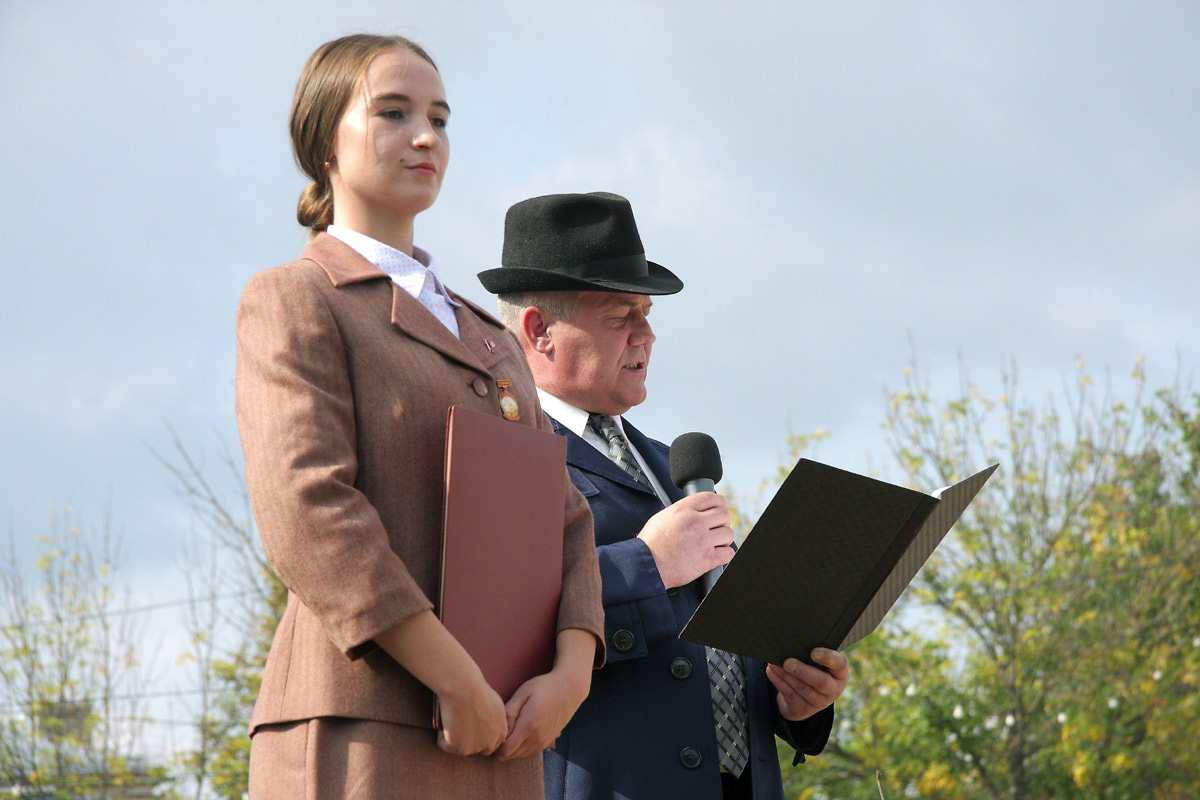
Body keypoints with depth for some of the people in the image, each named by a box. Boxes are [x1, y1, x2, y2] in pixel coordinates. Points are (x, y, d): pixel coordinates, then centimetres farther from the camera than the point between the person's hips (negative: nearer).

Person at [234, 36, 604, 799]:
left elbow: (562, 517, 18)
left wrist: (571, 672, -3)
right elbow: (307, 515, -11)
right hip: (360, 735, -7)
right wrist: (459, 684, -16)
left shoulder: (490, 338, 26)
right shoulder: (293, 300, 3)